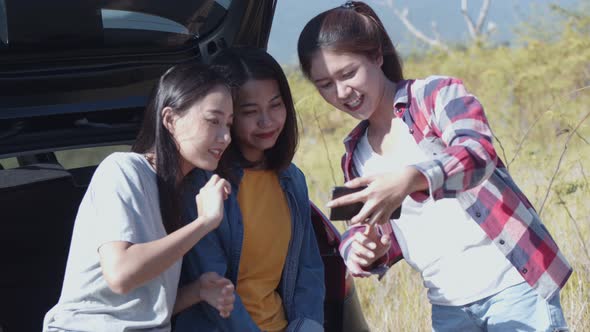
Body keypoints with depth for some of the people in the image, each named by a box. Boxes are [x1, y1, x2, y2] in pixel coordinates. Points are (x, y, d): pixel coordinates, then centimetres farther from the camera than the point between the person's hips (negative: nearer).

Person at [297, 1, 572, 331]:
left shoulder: (437, 94, -6)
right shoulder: (356, 155, 11)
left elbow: (479, 155, -25)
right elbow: (372, 232, 16)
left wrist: (410, 178, -44)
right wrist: (363, 249, -10)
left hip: (511, 287, -6)